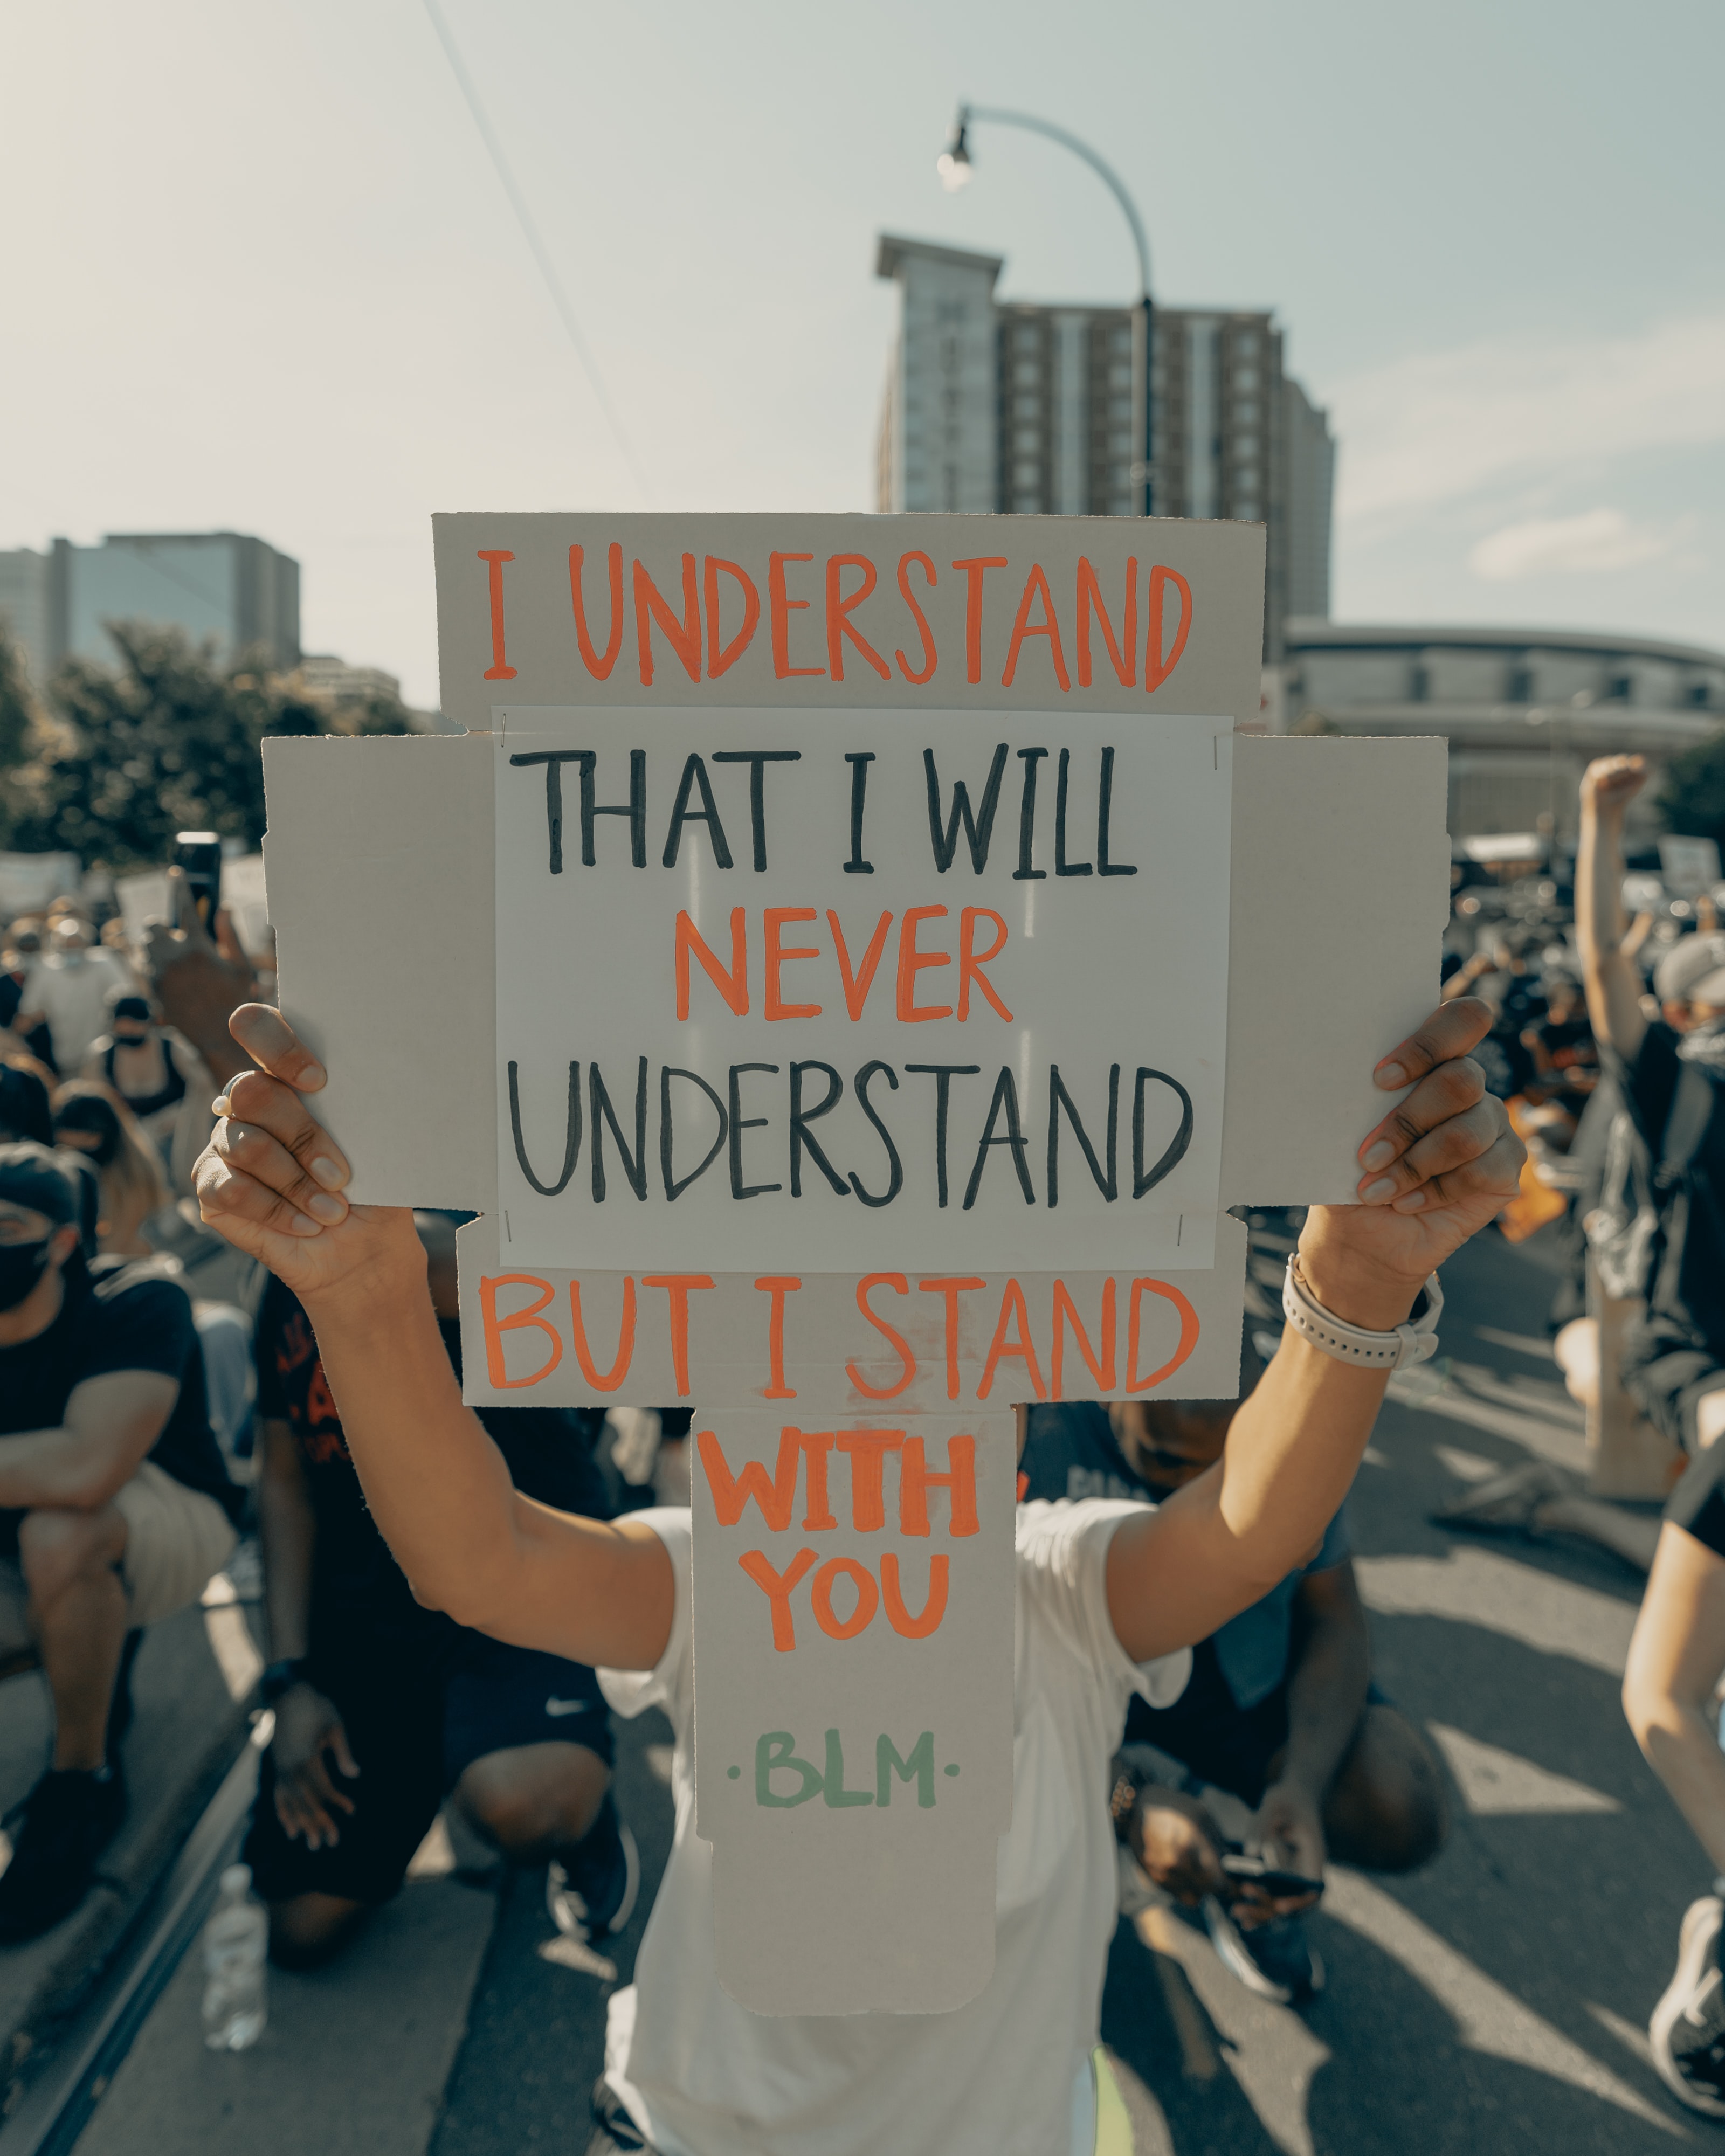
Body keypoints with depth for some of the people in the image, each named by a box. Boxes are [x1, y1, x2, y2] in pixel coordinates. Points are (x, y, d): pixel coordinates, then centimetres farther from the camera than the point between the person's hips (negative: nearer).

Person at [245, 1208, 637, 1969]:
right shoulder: (294, 1285, 10)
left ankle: (587, 1819, 3)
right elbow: (285, 1480, 12)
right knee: (301, 1929, 3)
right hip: (360, 1607, 6)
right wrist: (289, 1677, 6)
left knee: (521, 1805, -35)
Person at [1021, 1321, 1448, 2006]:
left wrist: (1301, 1785, -24)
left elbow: (1333, 1619, -8)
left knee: (1406, 1817, -18)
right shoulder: (1034, 1421, -30)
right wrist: (1129, 1802, -34)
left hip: (1235, 1663, 2)